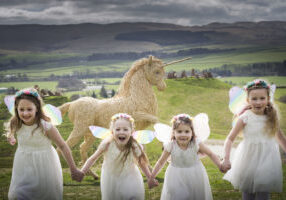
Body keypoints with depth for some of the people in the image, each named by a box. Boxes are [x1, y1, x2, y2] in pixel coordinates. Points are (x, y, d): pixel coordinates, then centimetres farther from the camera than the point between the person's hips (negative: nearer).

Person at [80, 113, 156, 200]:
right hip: (111, 180, 0)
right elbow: (93, 158, -11)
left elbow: (142, 163, -6)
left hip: (129, 179, 0)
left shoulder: (134, 147, -24)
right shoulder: (107, 144, -26)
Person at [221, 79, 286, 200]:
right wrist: (226, 159, -12)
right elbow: (230, 138, -4)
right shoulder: (245, 118, -8)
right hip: (248, 162, -1)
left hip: (267, 161, 2)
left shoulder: (272, 118, 0)